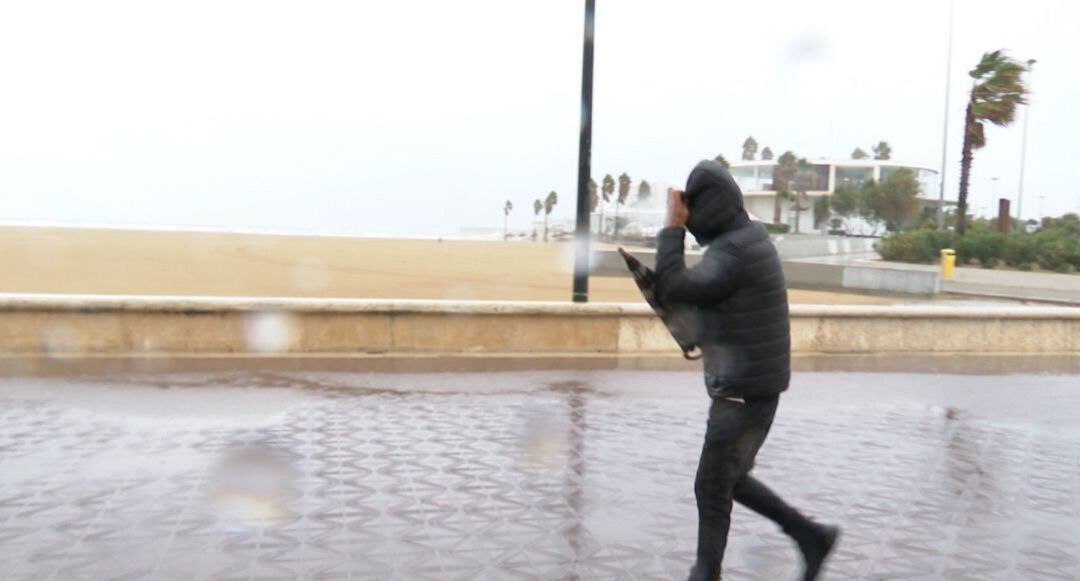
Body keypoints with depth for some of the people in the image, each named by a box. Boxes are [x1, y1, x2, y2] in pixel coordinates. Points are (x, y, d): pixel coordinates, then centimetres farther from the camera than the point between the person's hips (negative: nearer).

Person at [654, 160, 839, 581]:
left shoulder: (733, 252, -21)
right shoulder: (748, 237, 11)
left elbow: (672, 291, -23)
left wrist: (672, 227, -17)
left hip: (743, 391, -10)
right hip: (753, 387, 10)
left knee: (711, 488, 3)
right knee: (731, 479, 20)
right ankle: (811, 536, 26)